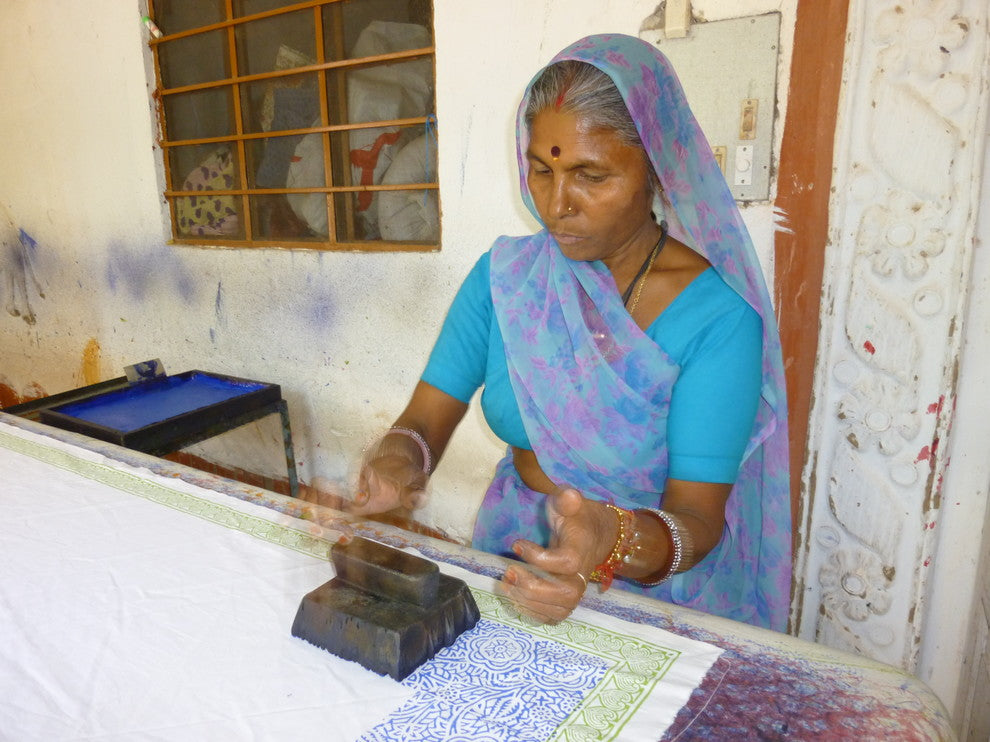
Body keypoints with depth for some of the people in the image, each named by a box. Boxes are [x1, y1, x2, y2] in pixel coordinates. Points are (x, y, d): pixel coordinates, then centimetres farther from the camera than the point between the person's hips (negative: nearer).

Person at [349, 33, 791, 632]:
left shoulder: (718, 316, -15)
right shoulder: (504, 274, -2)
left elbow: (697, 519, -18)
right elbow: (427, 418, -4)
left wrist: (614, 541, -38)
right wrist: (401, 458, -26)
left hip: (656, 589, -2)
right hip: (511, 555, 3)